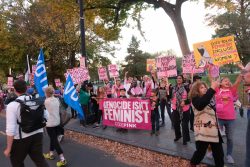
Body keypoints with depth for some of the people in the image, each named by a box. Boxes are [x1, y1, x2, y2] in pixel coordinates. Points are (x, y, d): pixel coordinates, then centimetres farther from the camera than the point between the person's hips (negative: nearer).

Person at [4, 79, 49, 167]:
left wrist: (8, 148, -9)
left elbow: (11, 130, -19)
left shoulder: (12, 105, -18)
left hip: (21, 138, -3)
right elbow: (46, 116, 7)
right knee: (39, 159, 15)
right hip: (37, 134, 4)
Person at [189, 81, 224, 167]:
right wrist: (212, 89, -33)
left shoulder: (209, 97, 11)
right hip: (203, 130, -7)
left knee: (218, 152, 14)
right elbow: (201, 104, -34)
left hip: (214, 128, 7)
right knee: (201, 151, 4)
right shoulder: (195, 99, -10)